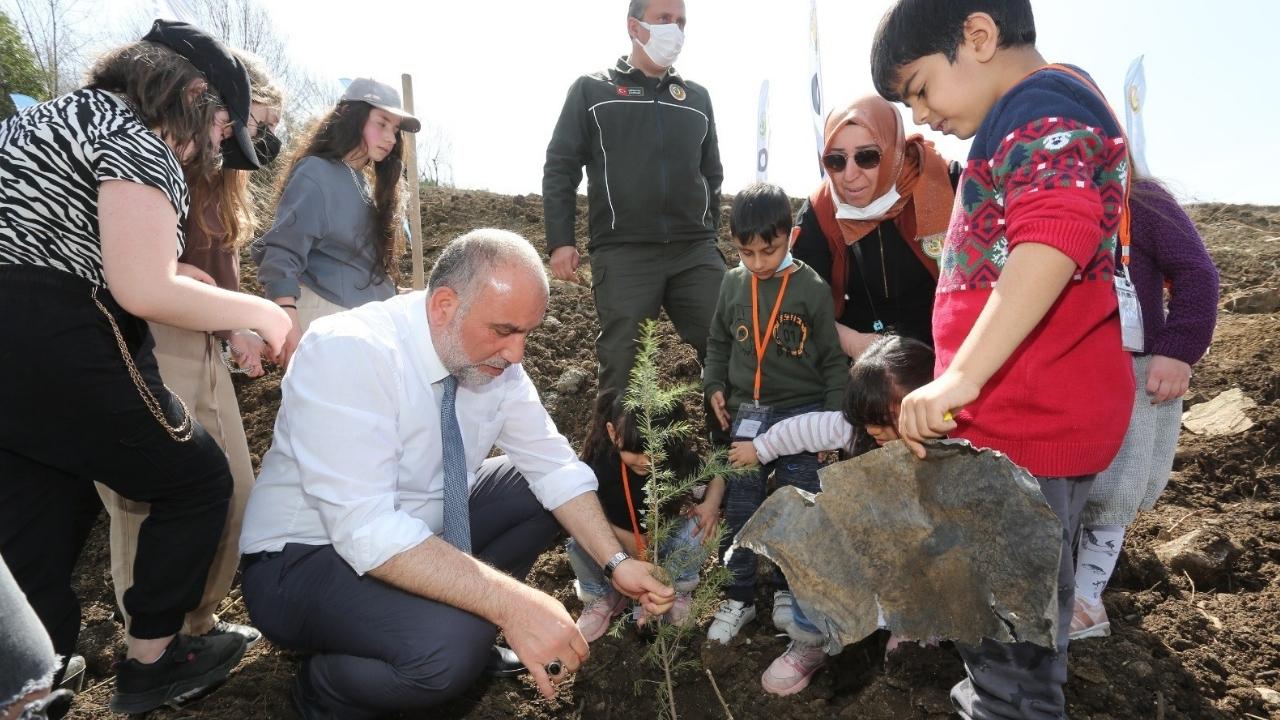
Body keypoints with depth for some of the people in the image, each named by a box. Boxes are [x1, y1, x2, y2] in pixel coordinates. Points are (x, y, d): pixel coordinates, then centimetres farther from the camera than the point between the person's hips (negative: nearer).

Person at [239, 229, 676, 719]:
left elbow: (555, 466, -2)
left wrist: (614, 561, -15)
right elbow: (366, 530, -36)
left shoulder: (493, 360, -9)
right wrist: (511, 604, -41)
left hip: (422, 532, 7)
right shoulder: (348, 352, -29)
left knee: (545, 490, -3)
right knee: (447, 646, -32)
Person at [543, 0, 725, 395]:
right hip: (623, 252, -3)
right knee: (620, 358, 0)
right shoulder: (592, 90, 8)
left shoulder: (697, 97, 18)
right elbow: (560, 169, 4)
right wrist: (560, 240, -6)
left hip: (694, 251, 3)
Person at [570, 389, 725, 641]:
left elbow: (716, 475, -7)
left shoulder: (680, 458, -27)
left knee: (700, 526, -29)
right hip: (618, 544, -1)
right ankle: (601, 598, 3)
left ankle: (678, 590, 4)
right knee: (580, 541, -30)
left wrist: (712, 503, -29)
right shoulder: (599, 461, -31)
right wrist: (626, 538, -29)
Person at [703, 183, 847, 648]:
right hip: (746, 414, 3)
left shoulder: (812, 288, -7)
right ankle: (738, 598, 19)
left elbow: (833, 357, -3)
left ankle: (789, 591, 24)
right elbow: (718, 343, 17)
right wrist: (714, 387, 5)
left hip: (800, 413, -3)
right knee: (739, 510, 6)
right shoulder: (733, 284, 4)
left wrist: (836, 411, -7)